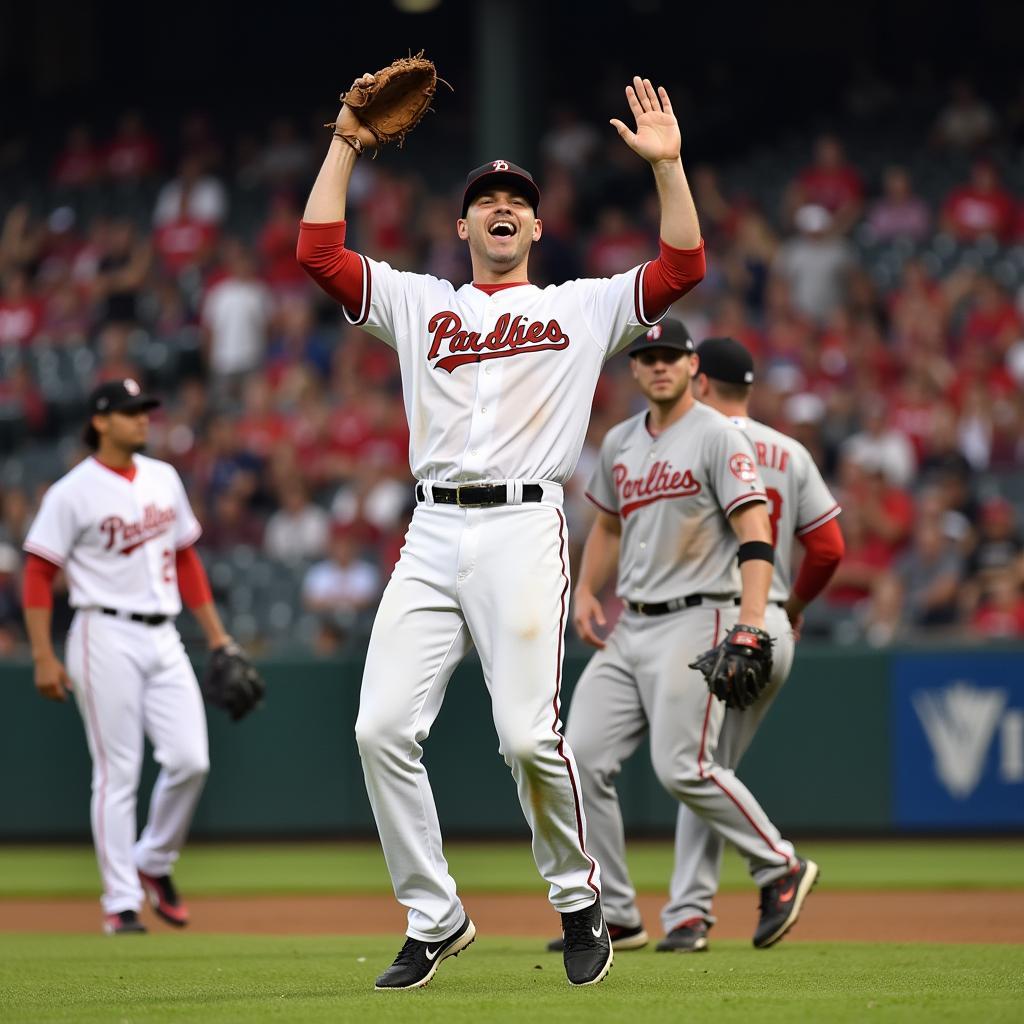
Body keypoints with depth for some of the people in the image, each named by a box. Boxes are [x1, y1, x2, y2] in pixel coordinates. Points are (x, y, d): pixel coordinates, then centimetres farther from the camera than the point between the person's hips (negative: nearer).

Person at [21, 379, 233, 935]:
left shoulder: (164, 479, 13)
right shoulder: (73, 492, -6)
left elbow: (186, 559, 20)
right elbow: (38, 575, -6)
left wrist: (217, 635, 16)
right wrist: (44, 658, -13)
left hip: (163, 638, 6)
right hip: (107, 637, -6)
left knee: (190, 760, -4)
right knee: (117, 773, -4)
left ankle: (153, 863, 19)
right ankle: (121, 902, 2)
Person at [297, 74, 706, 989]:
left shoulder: (583, 308, 16)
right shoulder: (419, 303, 21)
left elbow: (683, 267, 4)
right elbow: (318, 254, 11)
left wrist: (666, 164, -2)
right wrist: (345, 147, 9)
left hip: (524, 529, -3)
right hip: (433, 532, 3)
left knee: (528, 733, -17)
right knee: (384, 727, -9)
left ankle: (580, 900, 5)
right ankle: (435, 921, 2)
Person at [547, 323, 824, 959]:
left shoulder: (718, 437, -8)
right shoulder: (619, 443, 15)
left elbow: (756, 534, -16)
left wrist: (751, 622, -28)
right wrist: (586, 592, 15)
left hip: (696, 620, -8)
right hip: (630, 629, 8)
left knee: (683, 766, -16)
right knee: (583, 760, -2)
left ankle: (782, 868, 2)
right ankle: (616, 917, 4)